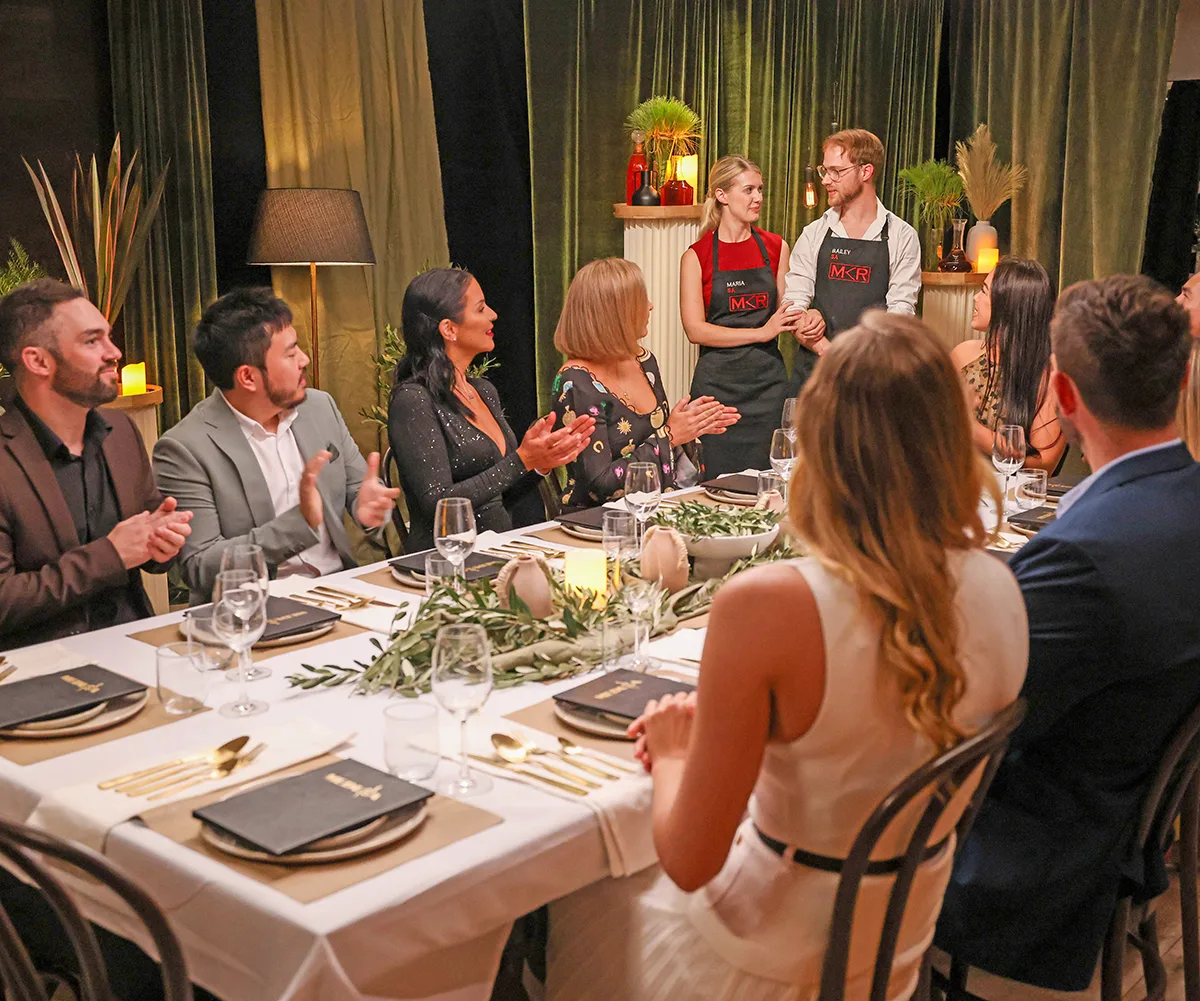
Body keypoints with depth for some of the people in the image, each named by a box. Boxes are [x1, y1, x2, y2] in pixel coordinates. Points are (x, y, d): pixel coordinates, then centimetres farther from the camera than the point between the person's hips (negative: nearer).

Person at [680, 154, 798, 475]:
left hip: (768, 378, 3)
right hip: (718, 381, -3)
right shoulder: (696, 256, -1)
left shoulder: (774, 247, 9)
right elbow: (695, 329, -8)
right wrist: (761, 332, -13)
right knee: (719, 481, -1)